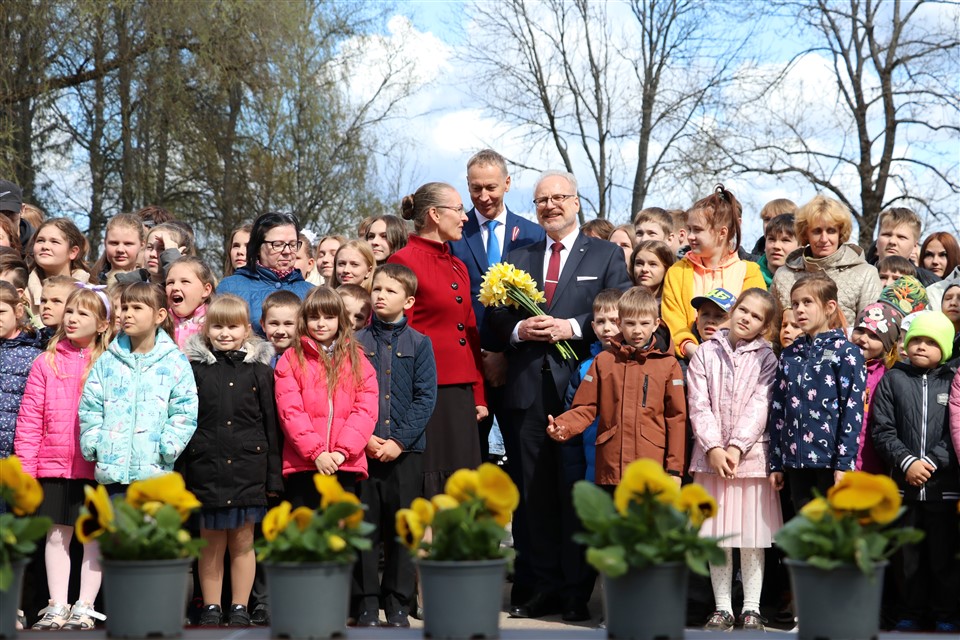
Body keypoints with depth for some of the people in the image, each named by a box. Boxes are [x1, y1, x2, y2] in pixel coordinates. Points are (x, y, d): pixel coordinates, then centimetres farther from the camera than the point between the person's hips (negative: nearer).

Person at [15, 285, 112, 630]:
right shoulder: (47, 363, 4)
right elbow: (29, 419, 2)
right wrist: (25, 468, -3)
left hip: (97, 467, -2)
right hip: (54, 465, 2)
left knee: (95, 536, 4)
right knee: (57, 535, 9)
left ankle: (84, 607, 13)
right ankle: (56, 607, 16)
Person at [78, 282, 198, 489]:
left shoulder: (175, 362, 1)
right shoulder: (107, 361, 9)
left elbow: (185, 411, -2)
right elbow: (90, 407, 10)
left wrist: (168, 446, -12)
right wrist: (92, 442, -1)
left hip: (154, 468, -3)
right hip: (112, 467, 3)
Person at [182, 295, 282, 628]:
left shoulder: (260, 370, 3)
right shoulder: (195, 369, 2)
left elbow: (271, 425, 5)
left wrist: (273, 474, 2)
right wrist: (181, 473, -1)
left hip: (247, 467, 0)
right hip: (206, 467, 0)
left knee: (243, 542, 6)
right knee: (212, 542, 7)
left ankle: (239, 609, 16)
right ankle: (211, 609, 17)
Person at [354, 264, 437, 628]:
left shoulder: (419, 344, 4)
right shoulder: (356, 343, 6)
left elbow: (425, 399, -1)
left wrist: (398, 441, -10)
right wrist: (364, 437, -10)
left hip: (405, 450, 0)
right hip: (362, 449, 0)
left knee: (403, 529, 4)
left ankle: (398, 605, 12)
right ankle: (367, 605, 10)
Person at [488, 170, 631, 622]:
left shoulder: (607, 256, 8)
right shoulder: (518, 258, 18)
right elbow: (495, 317, 11)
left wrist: (573, 327, -14)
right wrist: (519, 330, -9)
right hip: (527, 388, 3)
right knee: (533, 495, 5)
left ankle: (577, 591, 5)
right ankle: (544, 587, 13)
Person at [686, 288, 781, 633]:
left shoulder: (766, 357, 2)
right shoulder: (705, 353, 5)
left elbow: (759, 406, -7)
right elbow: (699, 405, -2)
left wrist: (736, 447, -16)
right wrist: (713, 448, -13)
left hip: (751, 455, -1)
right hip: (711, 457, 1)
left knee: (752, 536, 3)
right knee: (716, 535, 5)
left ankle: (751, 608, 13)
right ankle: (722, 608, 14)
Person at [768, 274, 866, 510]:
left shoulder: (846, 352, -4)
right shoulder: (789, 355, 13)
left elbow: (853, 410, -9)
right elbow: (777, 409, 13)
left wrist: (845, 463, -14)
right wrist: (776, 463, 10)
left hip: (830, 460, -5)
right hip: (796, 460, 5)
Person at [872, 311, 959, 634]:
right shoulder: (892, 380, 6)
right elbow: (883, 430, 0)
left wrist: (932, 461, -12)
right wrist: (907, 462, -12)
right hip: (904, 483, 1)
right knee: (910, 554, 8)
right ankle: (911, 614, 16)